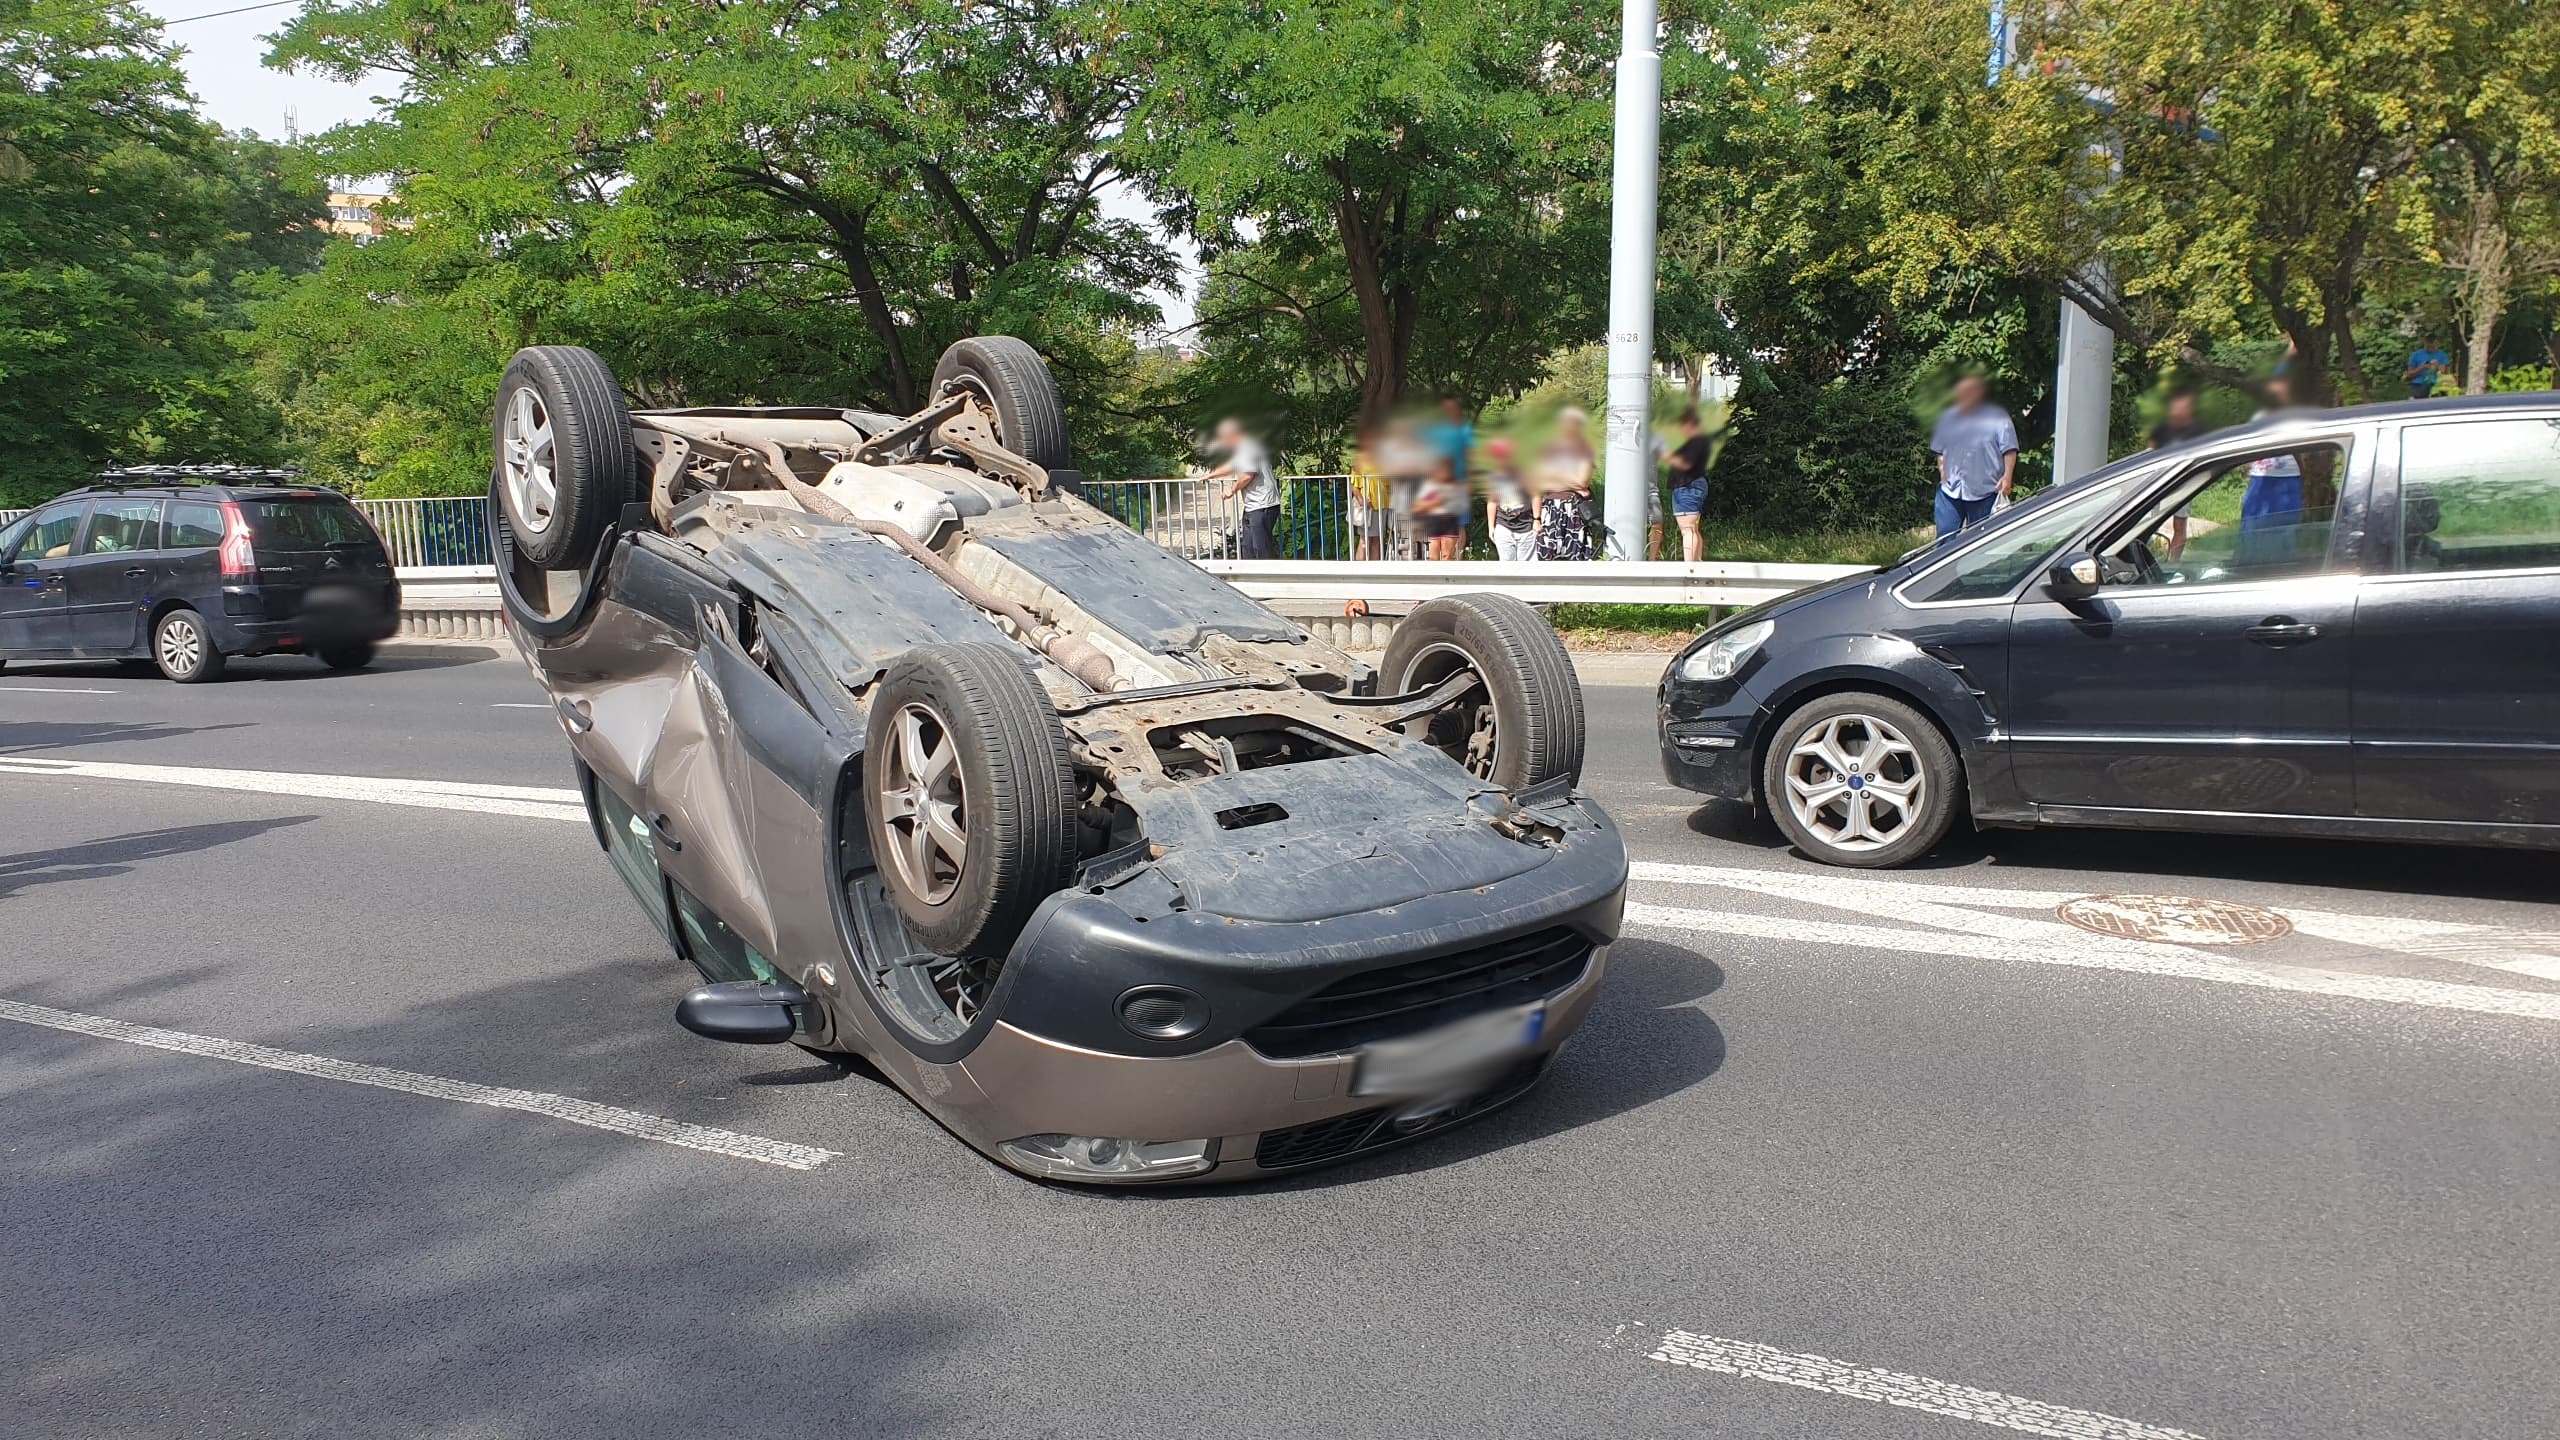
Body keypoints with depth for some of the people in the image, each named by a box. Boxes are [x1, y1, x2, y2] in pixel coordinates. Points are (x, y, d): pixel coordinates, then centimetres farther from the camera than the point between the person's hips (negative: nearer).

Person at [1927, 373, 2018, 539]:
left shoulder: (1997, 418, -3)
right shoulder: (1948, 418, 10)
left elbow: (2009, 450, -6)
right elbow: (1939, 450, 17)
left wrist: (2007, 476, -15)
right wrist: (1942, 469, 3)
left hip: (1984, 492, -3)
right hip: (1950, 490, 3)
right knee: (1945, 538, 0)